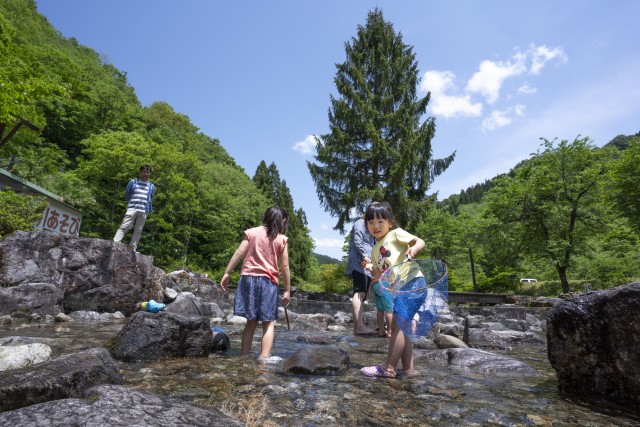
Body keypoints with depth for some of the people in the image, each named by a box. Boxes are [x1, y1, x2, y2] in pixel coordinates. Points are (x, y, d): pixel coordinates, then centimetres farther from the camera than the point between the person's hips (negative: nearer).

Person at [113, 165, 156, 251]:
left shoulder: (151, 186, 12)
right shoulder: (133, 182, 7)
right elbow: (126, 194, 15)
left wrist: (148, 210, 10)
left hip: (143, 211, 2)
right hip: (132, 209, -2)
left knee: (138, 231, 3)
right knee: (124, 227, -10)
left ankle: (132, 249, 7)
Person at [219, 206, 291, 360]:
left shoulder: (251, 232, 7)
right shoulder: (281, 239, 2)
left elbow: (239, 253, -1)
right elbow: (284, 266, 0)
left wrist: (226, 273, 1)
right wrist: (287, 290, 4)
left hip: (248, 279, 3)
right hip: (268, 282, -3)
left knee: (251, 322, 14)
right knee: (268, 324, 5)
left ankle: (244, 357, 16)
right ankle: (264, 359, -5)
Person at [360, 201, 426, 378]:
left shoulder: (396, 234, 0)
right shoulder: (375, 251, 19)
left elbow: (420, 241, -9)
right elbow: (382, 275, 19)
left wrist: (413, 248, -30)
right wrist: (374, 271, -1)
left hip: (413, 282, -9)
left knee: (399, 325, -10)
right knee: (398, 326, 11)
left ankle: (388, 368, -5)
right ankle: (408, 368, 20)